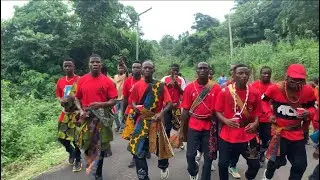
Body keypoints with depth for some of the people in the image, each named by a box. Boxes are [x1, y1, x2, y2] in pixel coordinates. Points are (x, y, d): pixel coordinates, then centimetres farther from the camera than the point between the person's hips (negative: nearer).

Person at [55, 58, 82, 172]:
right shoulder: (60, 81, 9)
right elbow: (58, 95, 17)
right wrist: (61, 100, -4)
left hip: (76, 112, -5)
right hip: (65, 112, 6)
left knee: (76, 137, 0)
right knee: (61, 136, 9)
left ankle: (78, 160, 19)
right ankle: (71, 151, 37)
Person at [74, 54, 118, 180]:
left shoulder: (107, 81, -4)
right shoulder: (82, 80, 3)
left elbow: (113, 101, -5)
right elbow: (77, 98, 10)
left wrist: (101, 104, -22)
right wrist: (81, 110, -7)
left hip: (102, 118, -1)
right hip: (86, 117, 2)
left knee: (101, 146, 9)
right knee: (86, 143, 9)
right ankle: (90, 162, 42)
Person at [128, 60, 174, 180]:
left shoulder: (160, 86, -5)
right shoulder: (137, 85, 0)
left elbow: (169, 103, -6)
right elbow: (133, 102, 9)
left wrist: (162, 113, -21)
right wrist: (135, 107, -13)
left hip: (156, 120, -1)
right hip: (141, 121, 2)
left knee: (160, 146, 9)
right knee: (137, 149, -2)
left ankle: (164, 167, 43)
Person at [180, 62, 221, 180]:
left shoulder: (216, 88, -3)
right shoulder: (190, 87, -1)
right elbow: (185, 110, 0)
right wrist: (182, 131, 1)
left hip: (210, 127, 0)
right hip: (193, 126, 0)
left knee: (209, 157, 8)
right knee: (190, 155, 5)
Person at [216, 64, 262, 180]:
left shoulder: (255, 93, -3)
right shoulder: (224, 91, -9)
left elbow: (257, 112, 6)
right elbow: (218, 111, -3)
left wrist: (255, 123, -12)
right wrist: (225, 120, -21)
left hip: (248, 135, 2)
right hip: (227, 135, -1)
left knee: (255, 165, 11)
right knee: (223, 164, 7)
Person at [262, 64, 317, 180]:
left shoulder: (308, 91, -11)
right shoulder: (275, 88, -17)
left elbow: (312, 108, 5)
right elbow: (263, 100, 3)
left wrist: (308, 113, -18)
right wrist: (270, 114, -8)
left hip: (297, 133, 3)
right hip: (279, 131, -2)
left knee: (301, 165, 10)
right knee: (276, 160, 14)